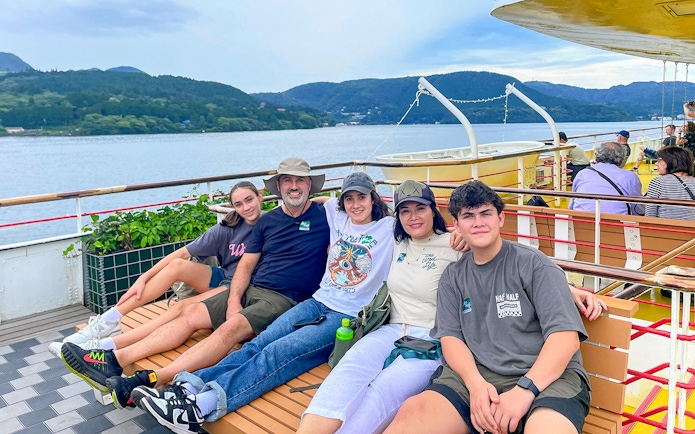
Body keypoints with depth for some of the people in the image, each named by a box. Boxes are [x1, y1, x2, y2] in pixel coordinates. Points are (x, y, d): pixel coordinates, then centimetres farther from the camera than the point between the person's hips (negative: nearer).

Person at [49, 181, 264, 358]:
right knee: (177, 265, -23)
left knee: (183, 307, -28)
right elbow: (182, 253, -1)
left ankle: (108, 345, -32)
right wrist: (144, 278, -8)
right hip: (220, 278, 4)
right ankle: (107, 321, -19)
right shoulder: (227, 229, 2)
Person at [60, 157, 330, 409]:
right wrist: (233, 299, -6)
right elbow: (246, 265, 11)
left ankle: (151, 381, -41)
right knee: (191, 314, -10)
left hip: (284, 300, -6)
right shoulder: (267, 221, 14)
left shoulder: (323, 216, 1)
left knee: (232, 327, -31)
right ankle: (114, 360, -15)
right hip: (249, 289, 6)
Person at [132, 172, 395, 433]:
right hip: (318, 303, 6)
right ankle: (191, 387, -32)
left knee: (277, 353, -27)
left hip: (349, 318, -6)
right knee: (258, 344, -18)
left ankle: (202, 405, -41)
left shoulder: (388, 228, -1)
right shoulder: (337, 216, 14)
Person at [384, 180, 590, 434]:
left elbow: (566, 336, -7)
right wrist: (475, 383, -14)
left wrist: (525, 389, -21)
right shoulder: (452, 277, 13)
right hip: (476, 374, 2)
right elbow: (450, 336, 6)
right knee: (412, 413, -23)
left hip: (544, 376, -2)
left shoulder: (533, 264, 0)